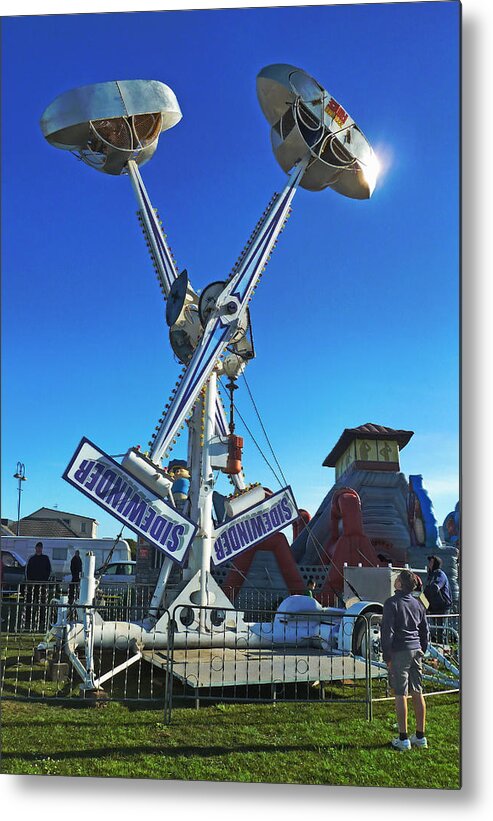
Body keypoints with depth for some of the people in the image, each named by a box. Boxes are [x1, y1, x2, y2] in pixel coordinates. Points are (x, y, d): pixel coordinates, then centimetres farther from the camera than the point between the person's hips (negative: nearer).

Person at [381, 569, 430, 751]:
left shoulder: (392, 603, -10)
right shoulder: (418, 603, 9)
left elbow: (387, 631, -12)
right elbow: (426, 631, 16)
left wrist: (387, 656, -6)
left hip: (399, 652, -6)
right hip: (416, 649, 6)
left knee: (400, 695, -1)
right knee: (417, 693, 11)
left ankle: (403, 739, 2)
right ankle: (420, 737, 18)